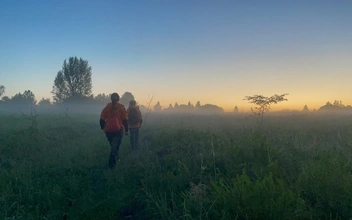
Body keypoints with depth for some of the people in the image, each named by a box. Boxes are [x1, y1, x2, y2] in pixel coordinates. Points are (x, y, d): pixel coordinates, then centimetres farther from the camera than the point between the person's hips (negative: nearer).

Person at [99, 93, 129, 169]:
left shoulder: (107, 107, 5)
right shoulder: (121, 107, -4)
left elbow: (102, 119, 4)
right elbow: (125, 119, -5)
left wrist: (103, 128, 16)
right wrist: (126, 130, 1)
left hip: (108, 130, 3)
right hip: (118, 130, -3)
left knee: (113, 145, 21)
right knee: (115, 146, -2)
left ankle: (116, 158, 35)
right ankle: (112, 163, -12)